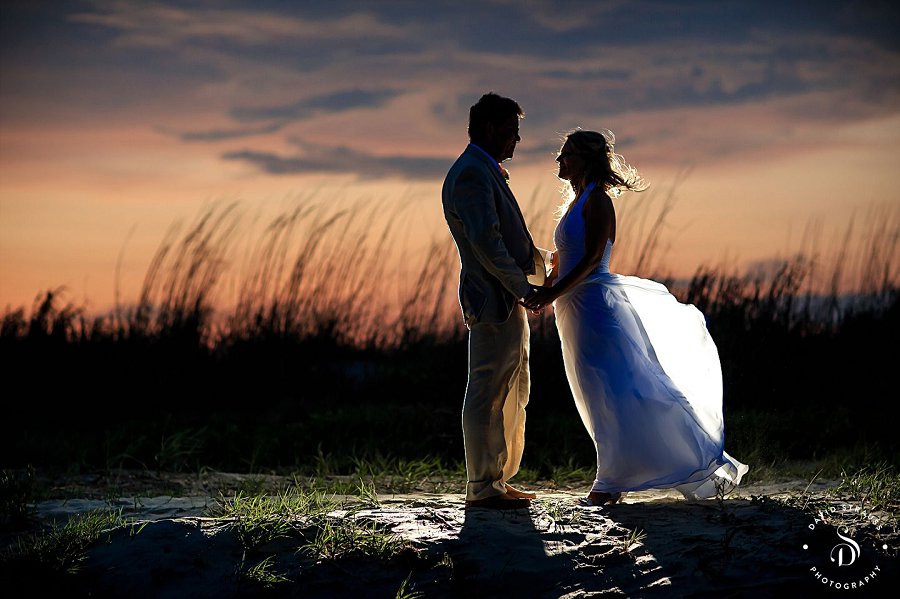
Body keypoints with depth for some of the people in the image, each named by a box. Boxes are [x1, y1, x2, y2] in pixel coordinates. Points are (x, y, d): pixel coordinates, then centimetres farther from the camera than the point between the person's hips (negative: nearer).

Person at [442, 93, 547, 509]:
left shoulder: (487, 172, 19)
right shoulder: (470, 174, -15)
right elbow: (485, 241, -23)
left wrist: (546, 267, 25)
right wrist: (523, 286, -19)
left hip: (509, 300, 11)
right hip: (494, 300, -11)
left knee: (513, 393, 16)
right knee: (488, 394, -5)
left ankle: (497, 480, 24)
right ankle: (481, 488, 0)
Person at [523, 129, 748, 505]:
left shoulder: (596, 200, -10)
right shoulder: (575, 203, 18)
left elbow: (591, 258, -19)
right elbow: (562, 263, 18)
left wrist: (552, 294, -25)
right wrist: (538, 293, 4)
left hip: (595, 305, -9)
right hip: (576, 310, 9)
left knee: (622, 393, -10)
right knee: (601, 400, 11)